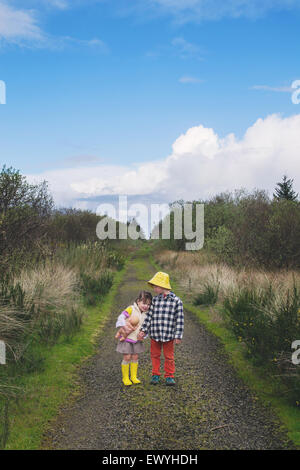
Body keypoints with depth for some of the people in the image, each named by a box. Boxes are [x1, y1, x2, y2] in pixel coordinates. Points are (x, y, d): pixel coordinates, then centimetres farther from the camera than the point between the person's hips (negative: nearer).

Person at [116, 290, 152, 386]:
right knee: (127, 357, -2)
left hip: (137, 339, 5)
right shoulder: (131, 309, -14)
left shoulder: (146, 314, 4)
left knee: (135, 357, 9)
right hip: (127, 338, -5)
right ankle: (125, 378, 11)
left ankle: (133, 377, 22)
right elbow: (121, 318, -21)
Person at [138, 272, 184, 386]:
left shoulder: (176, 300, -8)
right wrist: (143, 331, -2)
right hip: (155, 334, 3)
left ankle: (169, 376, 23)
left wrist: (178, 336, -8)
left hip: (169, 335, -3)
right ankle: (155, 375, 28)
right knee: (155, 355, 14)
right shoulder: (155, 300, 1)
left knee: (169, 356, 9)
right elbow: (149, 316, 3)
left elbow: (180, 320, -7)